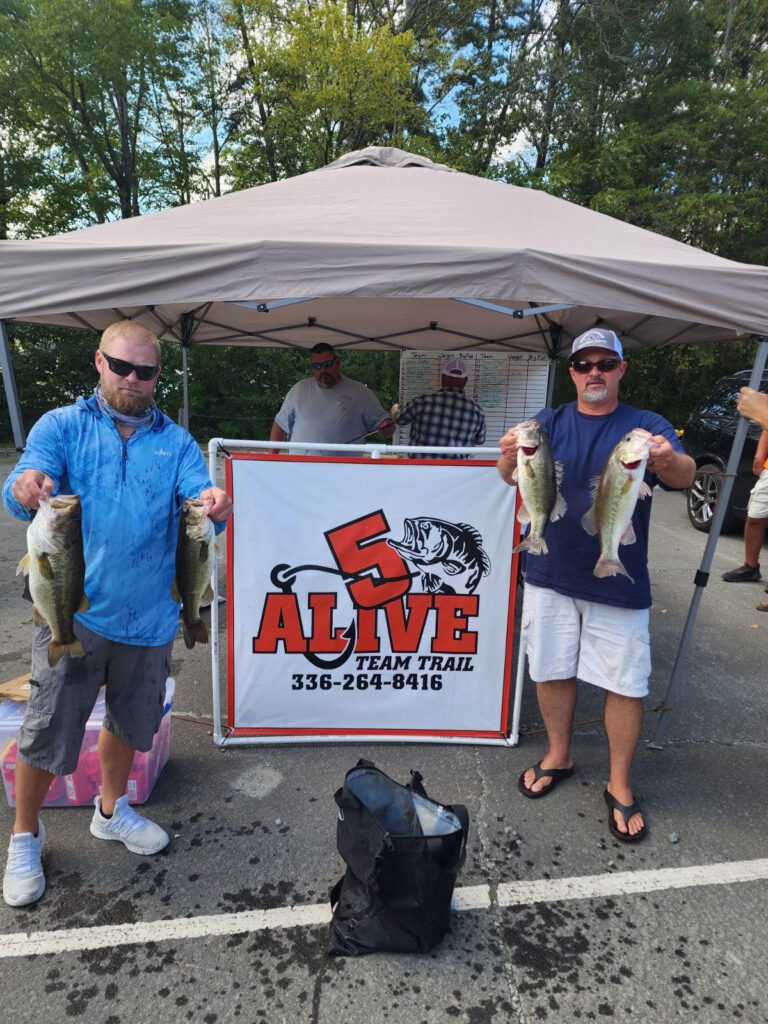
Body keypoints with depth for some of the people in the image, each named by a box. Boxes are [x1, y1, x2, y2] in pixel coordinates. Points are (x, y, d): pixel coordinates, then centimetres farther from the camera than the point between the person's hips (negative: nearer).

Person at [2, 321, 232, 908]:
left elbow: (200, 500, -9)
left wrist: (213, 505, -34)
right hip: (74, 612, -2)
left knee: (129, 720, 20)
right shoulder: (62, 426, -1)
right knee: (48, 733, 6)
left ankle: (112, 810, 45)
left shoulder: (175, 441, 4)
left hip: (148, 616, 3)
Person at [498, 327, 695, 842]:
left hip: (619, 584, -1)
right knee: (552, 671, 13)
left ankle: (619, 785, 26)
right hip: (551, 576, 2)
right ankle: (559, 756, 37)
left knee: (626, 685, 4)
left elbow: (686, 476, -19)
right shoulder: (550, 423, 3)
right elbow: (511, 475, -12)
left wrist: (668, 460, -43)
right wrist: (510, 456, -37)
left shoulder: (647, 425, -2)